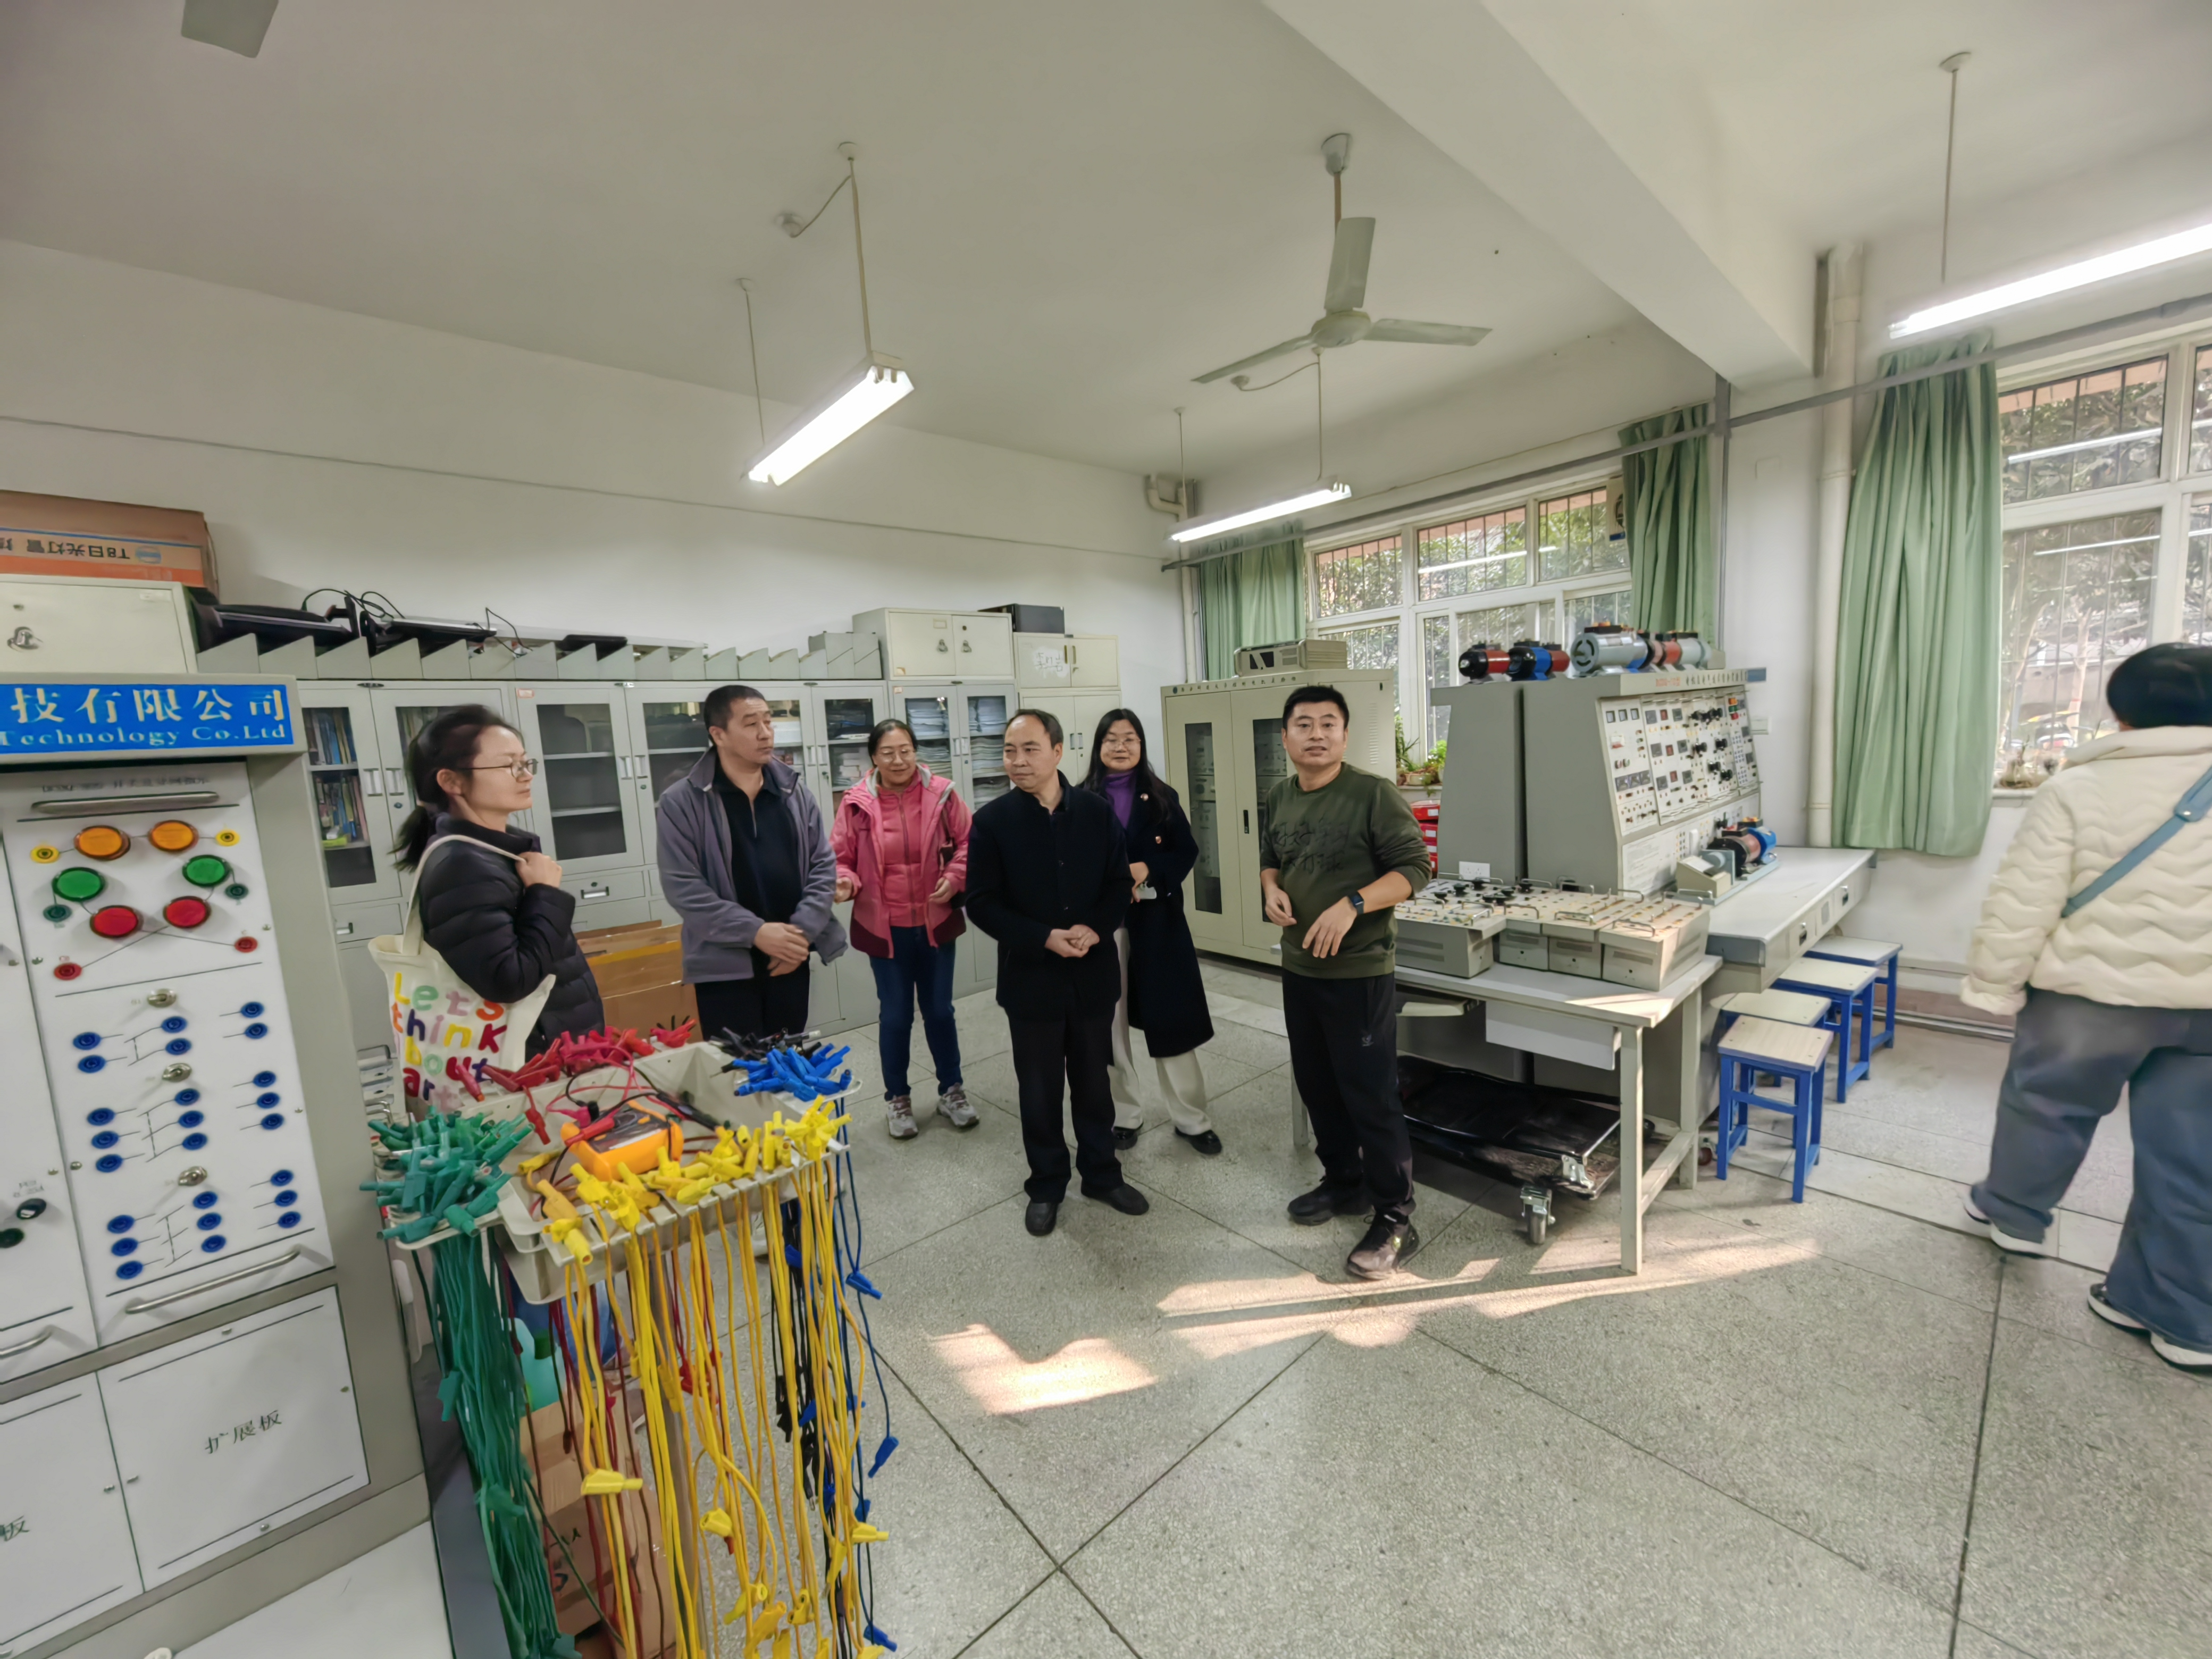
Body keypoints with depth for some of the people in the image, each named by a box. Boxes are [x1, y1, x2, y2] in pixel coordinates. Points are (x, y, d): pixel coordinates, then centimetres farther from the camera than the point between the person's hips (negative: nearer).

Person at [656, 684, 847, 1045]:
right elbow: (683, 887, -11)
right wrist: (755, 932, -19)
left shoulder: (796, 792, 4)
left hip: (790, 959, 4)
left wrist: (803, 931, -10)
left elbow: (824, 865, 4)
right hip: (725, 966, -3)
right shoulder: (681, 802, -6)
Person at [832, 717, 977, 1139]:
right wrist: (844, 882, -22)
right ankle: (897, 1098, 32)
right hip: (885, 928, -1)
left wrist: (954, 878, -14)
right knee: (895, 1015, 12)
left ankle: (951, 1090, 34)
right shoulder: (857, 803, -8)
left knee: (939, 1010, 15)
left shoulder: (940, 793, -6)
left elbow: (968, 843, 1)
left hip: (935, 923, 1)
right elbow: (841, 857, -1)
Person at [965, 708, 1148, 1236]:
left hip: (1092, 974, 2)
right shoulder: (992, 821, -8)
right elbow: (982, 903, -9)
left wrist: (1095, 929, -16)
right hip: (1031, 979, -2)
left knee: (1094, 1082, 17)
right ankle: (1046, 1187, 33)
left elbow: (1119, 882, 2)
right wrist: (1044, 938, -20)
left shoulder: (1097, 813, -1)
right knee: (1039, 1090, 13)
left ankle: (1102, 1173, 37)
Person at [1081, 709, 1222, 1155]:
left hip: (1157, 921, 1)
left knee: (1171, 1019, 5)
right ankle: (1124, 1115, 28)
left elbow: (1188, 852, 2)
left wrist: (1147, 869, -14)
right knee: (1109, 1024, 9)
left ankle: (1191, 1118, 21)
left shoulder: (1162, 798, 5)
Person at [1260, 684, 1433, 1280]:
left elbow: (1413, 868, -14)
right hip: (1299, 968, 7)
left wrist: (1352, 904, -27)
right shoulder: (1279, 799, 6)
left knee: (1370, 1095, 0)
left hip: (1360, 970, -7)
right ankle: (1343, 1182, 40)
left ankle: (1395, 1220, 18)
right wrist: (1272, 889, -4)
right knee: (1316, 1083, 19)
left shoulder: (1374, 794, -13)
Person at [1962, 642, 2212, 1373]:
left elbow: (2023, 905, -15)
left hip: (2095, 990, -3)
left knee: (2045, 1103, 18)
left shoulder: (2079, 788, -13)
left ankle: (2015, 1213, 37)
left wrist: (1994, 984, -4)